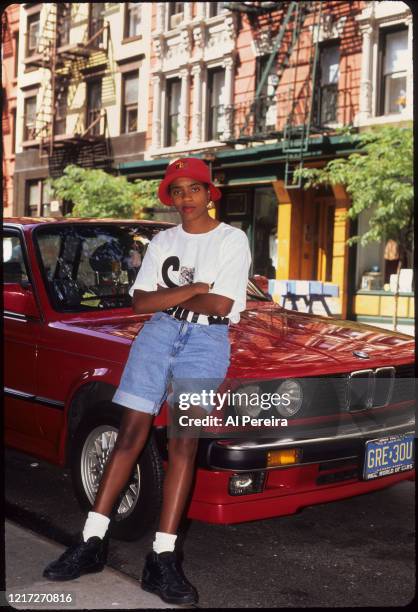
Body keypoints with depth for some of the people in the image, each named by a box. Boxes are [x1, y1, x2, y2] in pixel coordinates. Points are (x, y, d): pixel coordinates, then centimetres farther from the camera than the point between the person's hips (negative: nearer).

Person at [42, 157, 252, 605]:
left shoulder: (232, 240, 2)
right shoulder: (162, 242, 14)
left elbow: (220, 305, -10)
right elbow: (141, 302, 3)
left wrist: (166, 297, 0)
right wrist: (192, 290, -8)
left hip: (207, 341, -3)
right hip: (158, 334, 3)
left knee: (184, 443, -10)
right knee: (130, 434, -3)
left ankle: (162, 560, -10)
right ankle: (92, 542, 0)